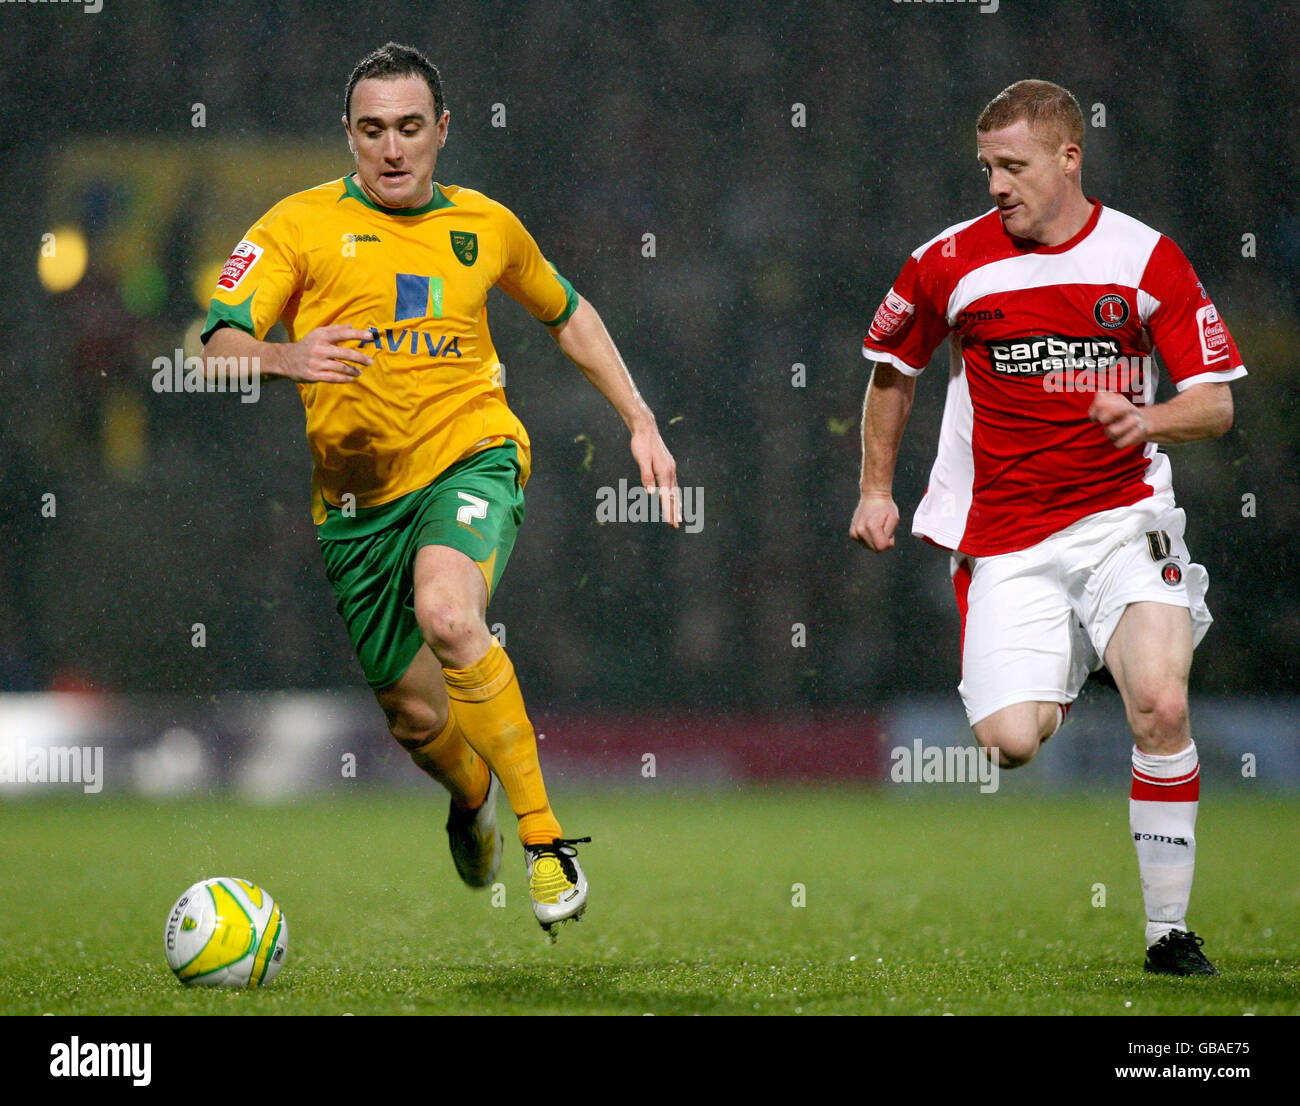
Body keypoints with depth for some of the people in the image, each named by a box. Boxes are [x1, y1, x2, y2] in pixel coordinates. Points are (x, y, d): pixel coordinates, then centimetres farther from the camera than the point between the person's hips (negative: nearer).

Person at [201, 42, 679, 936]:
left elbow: (568, 315, 27)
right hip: (357, 493, 1)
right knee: (415, 716, 8)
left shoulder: (486, 227, 9)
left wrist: (641, 422, 21)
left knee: (447, 615, -34)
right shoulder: (302, 224, 1)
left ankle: (545, 837, -27)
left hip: (470, 457, -1)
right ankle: (471, 800, 48)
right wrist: (286, 359, -32)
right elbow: (221, 344, -10)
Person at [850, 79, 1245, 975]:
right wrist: (877, 488, 17)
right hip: (1004, 538, 1)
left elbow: (1217, 402, 0)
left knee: (1162, 704, -23)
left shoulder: (1146, 258, -1)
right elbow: (892, 368, 19)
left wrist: (1151, 419, -20)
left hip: (1123, 516, -1)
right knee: (1010, 742, -13)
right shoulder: (952, 262, 1)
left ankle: (1170, 928, -9)